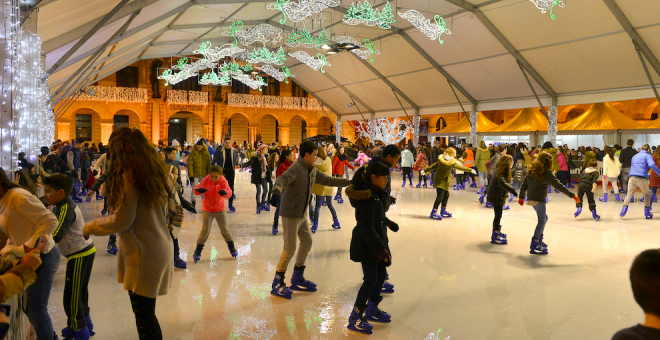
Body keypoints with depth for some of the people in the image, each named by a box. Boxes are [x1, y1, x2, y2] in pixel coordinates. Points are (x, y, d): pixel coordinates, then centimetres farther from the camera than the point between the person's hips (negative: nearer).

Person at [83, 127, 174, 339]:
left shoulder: (129, 176, -13)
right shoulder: (155, 171, 11)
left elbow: (122, 220, -13)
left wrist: (90, 227, 1)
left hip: (143, 254, -8)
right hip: (161, 248, 8)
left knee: (144, 316, 0)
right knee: (147, 314, 16)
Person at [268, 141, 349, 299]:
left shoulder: (312, 170, 8)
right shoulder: (296, 168, -18)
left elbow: (328, 180, 18)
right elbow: (281, 180, -36)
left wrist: (349, 182, 19)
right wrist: (276, 192, -57)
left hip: (302, 214, 9)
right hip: (290, 213, -9)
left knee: (307, 242, 14)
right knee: (290, 249, -6)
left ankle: (297, 280, 28)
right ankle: (277, 284, 7)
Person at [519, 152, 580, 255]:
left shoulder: (532, 170, 12)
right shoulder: (546, 172, -9)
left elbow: (524, 184, 17)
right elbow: (558, 185, -12)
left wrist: (521, 197, 29)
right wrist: (572, 195, -10)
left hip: (531, 198, 9)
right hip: (539, 199, -8)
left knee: (544, 218, 22)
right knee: (542, 221, -6)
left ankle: (539, 240, 27)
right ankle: (534, 246, -12)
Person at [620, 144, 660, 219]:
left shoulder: (634, 156, 26)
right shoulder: (648, 155, 6)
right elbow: (652, 165, -13)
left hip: (631, 177, 3)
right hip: (642, 178, -3)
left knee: (629, 194, 10)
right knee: (646, 194, 15)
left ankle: (624, 208, -12)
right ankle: (647, 213, 14)